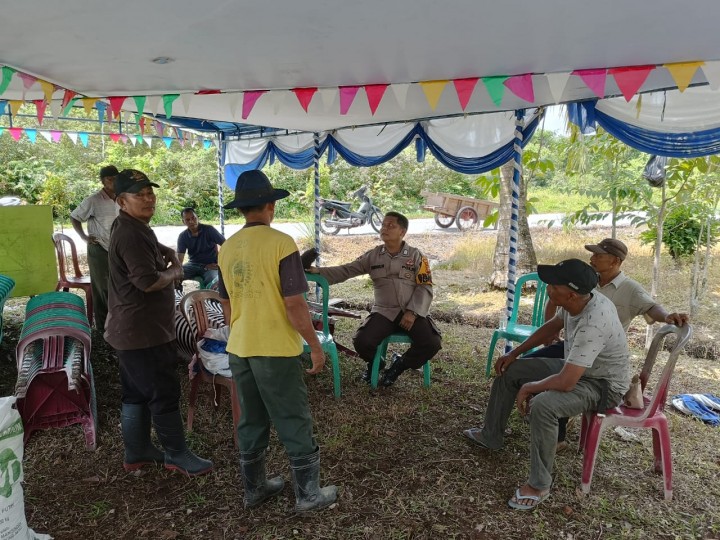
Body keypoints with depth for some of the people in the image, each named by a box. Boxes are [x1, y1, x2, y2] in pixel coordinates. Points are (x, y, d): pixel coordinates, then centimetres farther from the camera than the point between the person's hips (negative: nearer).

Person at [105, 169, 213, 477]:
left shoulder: (135, 228, 13)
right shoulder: (130, 234, -21)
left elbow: (155, 250, 33)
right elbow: (149, 281, -28)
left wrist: (168, 255, 11)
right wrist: (174, 272, -9)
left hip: (132, 329, 11)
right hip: (143, 331, -11)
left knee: (137, 393, 17)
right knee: (164, 394, 0)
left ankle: (137, 452, 29)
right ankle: (177, 455, 12)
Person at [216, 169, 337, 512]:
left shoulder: (227, 249, 4)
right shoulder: (281, 243, -16)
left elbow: (227, 305, 12)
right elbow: (294, 305, -18)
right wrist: (315, 346, -8)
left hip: (239, 350, 6)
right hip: (276, 350, -6)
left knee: (251, 421, 18)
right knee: (294, 423, 7)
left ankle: (254, 489, 31)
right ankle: (308, 494, 20)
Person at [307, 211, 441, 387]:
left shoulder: (416, 256, 2)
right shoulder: (373, 256, 5)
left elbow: (425, 288, -1)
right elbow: (345, 270, -1)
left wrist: (412, 312, -14)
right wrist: (319, 271, -16)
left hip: (412, 312, 0)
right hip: (384, 311, 1)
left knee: (432, 343, -24)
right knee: (361, 341, -24)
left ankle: (401, 364, 7)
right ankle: (375, 362, 14)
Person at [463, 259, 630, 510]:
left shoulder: (593, 324, -38)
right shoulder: (579, 300, -12)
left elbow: (565, 382, -39)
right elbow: (553, 325, 10)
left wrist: (528, 388, -20)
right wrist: (514, 353, 8)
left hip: (603, 385, -9)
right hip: (576, 368, 9)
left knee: (543, 405, -36)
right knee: (508, 370, 8)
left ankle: (539, 486, -16)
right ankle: (490, 436, 26)